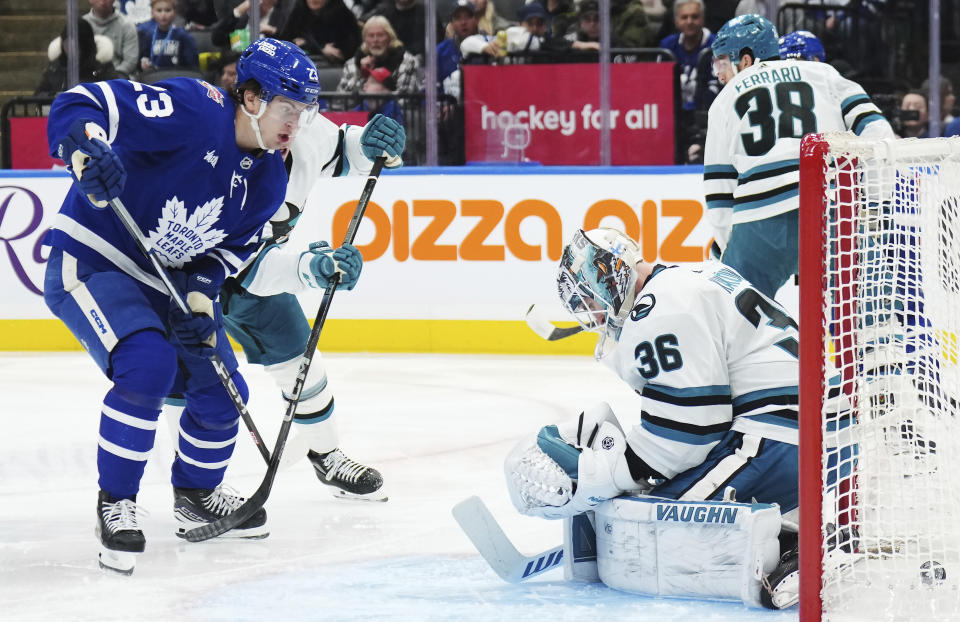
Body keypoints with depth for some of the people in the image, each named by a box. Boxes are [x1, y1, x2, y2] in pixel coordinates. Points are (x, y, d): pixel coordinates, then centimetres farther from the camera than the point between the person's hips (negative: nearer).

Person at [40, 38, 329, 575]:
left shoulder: (268, 182, 0)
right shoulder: (193, 111, -24)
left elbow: (227, 248, 8)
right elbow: (80, 105, -28)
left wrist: (200, 297, -11)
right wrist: (87, 149, -49)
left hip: (168, 282, 8)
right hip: (90, 262, -8)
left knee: (219, 388, 6)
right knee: (148, 364, -28)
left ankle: (197, 495, 34)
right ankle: (116, 504, -11)